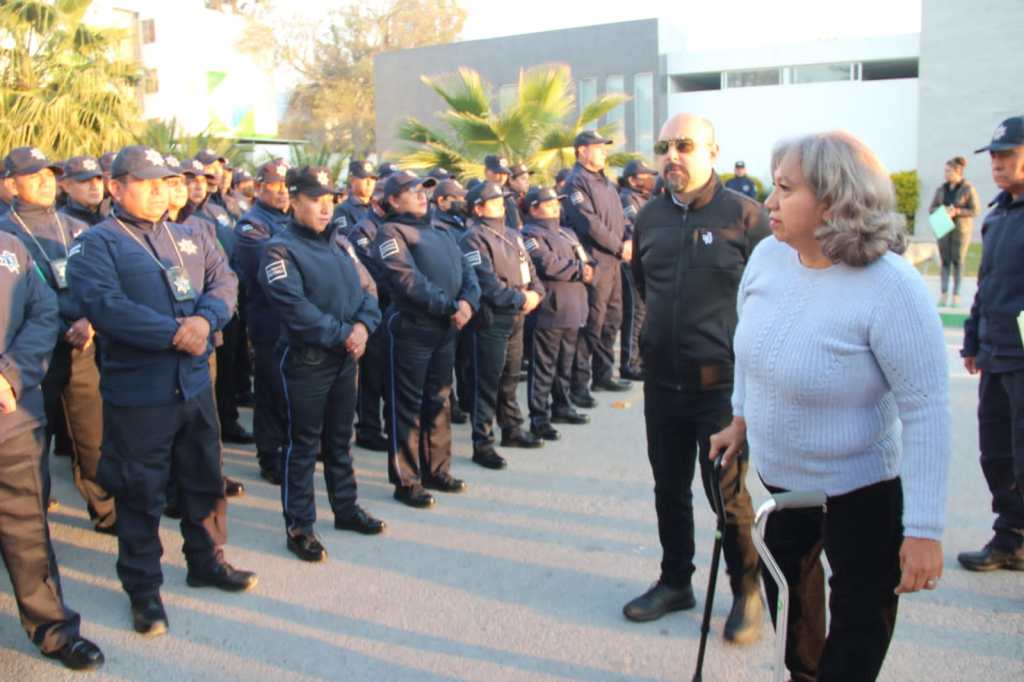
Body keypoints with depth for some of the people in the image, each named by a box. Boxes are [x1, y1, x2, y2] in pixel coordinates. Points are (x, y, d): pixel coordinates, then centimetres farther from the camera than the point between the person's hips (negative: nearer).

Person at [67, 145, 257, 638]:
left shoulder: (191, 237, 11)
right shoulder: (96, 243, -7)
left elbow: (224, 282, 3)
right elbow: (104, 305, -21)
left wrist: (205, 319, -18)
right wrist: (174, 333, -24)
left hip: (195, 384, 5)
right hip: (136, 392, -5)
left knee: (204, 481, 18)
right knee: (141, 494, 7)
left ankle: (206, 561, 37)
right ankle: (143, 588, 23)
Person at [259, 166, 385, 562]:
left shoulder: (340, 244, 11)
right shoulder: (280, 250, -11)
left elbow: (366, 288, 8)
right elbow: (295, 308, -21)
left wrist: (363, 325, -12)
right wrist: (342, 334, -19)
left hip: (345, 357, 7)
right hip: (306, 360, -6)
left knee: (340, 438, 18)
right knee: (304, 444, 2)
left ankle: (346, 508, 32)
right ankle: (299, 526, 12)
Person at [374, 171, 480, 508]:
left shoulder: (440, 232, 19)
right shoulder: (391, 232, -5)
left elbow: (466, 269, 11)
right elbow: (409, 281, -17)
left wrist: (468, 301, -9)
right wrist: (450, 307, -17)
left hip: (446, 328, 7)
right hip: (411, 329, -7)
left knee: (438, 401, 14)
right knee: (408, 405, 0)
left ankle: (436, 469, 27)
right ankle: (406, 481, 8)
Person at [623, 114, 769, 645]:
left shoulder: (743, 214, -9)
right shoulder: (650, 216, 7)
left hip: (724, 382, -5)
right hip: (662, 380, 5)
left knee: (729, 494, 4)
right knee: (669, 488, 16)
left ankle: (746, 591, 26)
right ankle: (675, 582, 35)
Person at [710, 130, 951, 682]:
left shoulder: (891, 289, -27)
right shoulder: (767, 255, -8)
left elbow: (926, 409, -25)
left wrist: (924, 529, -25)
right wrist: (741, 417, 14)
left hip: (861, 489, -6)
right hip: (778, 474, 7)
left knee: (859, 620, 10)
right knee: (786, 592, 25)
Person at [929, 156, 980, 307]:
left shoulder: (968, 188, -7)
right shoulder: (941, 188, 6)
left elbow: (975, 210, -8)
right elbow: (931, 208, 7)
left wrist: (957, 211, -20)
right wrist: (943, 211, -13)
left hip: (961, 230, -4)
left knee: (958, 261, -2)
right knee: (945, 261, 1)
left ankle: (956, 294, 3)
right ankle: (944, 294, 1)